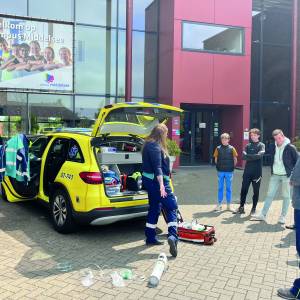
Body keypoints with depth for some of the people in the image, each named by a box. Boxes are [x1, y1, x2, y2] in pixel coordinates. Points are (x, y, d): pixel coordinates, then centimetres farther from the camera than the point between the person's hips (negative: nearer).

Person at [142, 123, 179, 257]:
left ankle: (150, 238, 23)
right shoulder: (155, 146, -15)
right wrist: (161, 185, -31)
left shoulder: (149, 145, 15)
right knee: (171, 207, -7)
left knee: (154, 209, 16)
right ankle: (173, 236, -19)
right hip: (157, 182, -10)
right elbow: (157, 167, -25)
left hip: (150, 181, 10)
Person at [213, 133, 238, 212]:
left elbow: (235, 159, 4)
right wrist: (219, 166, 4)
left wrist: (232, 167, 4)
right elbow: (216, 159, 8)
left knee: (229, 188, 7)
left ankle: (228, 205, 16)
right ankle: (219, 204, 15)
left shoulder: (231, 148, -1)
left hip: (229, 172, -1)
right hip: (220, 171, 1)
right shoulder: (218, 148, 0)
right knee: (220, 188, 7)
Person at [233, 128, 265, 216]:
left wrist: (248, 156, -9)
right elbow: (244, 157, -2)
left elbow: (259, 155, -17)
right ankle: (241, 207, 16)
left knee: (256, 191, 6)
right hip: (247, 172, 3)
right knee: (244, 190, 5)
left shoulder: (261, 145, 0)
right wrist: (254, 157, -14)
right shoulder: (248, 145, 9)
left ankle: (254, 208, 18)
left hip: (257, 172, -3)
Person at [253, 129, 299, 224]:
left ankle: (282, 216, 14)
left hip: (286, 176, -4)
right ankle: (263, 214, 6)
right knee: (269, 195, 3)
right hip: (275, 175, 4)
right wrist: (272, 170, 11)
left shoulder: (291, 148, -8)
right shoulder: (272, 147, 4)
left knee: (286, 196, 5)